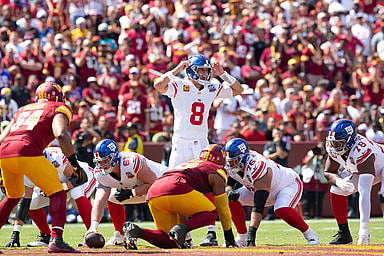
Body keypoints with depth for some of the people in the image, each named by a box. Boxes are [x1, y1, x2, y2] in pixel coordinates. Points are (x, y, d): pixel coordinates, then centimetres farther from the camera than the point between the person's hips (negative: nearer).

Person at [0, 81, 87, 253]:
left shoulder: (23, 110, 33)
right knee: (57, 193, 2)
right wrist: (75, 164, -5)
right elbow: (61, 135, -6)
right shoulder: (59, 109, 15)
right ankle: (56, 239, -16)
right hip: (27, 153, -6)